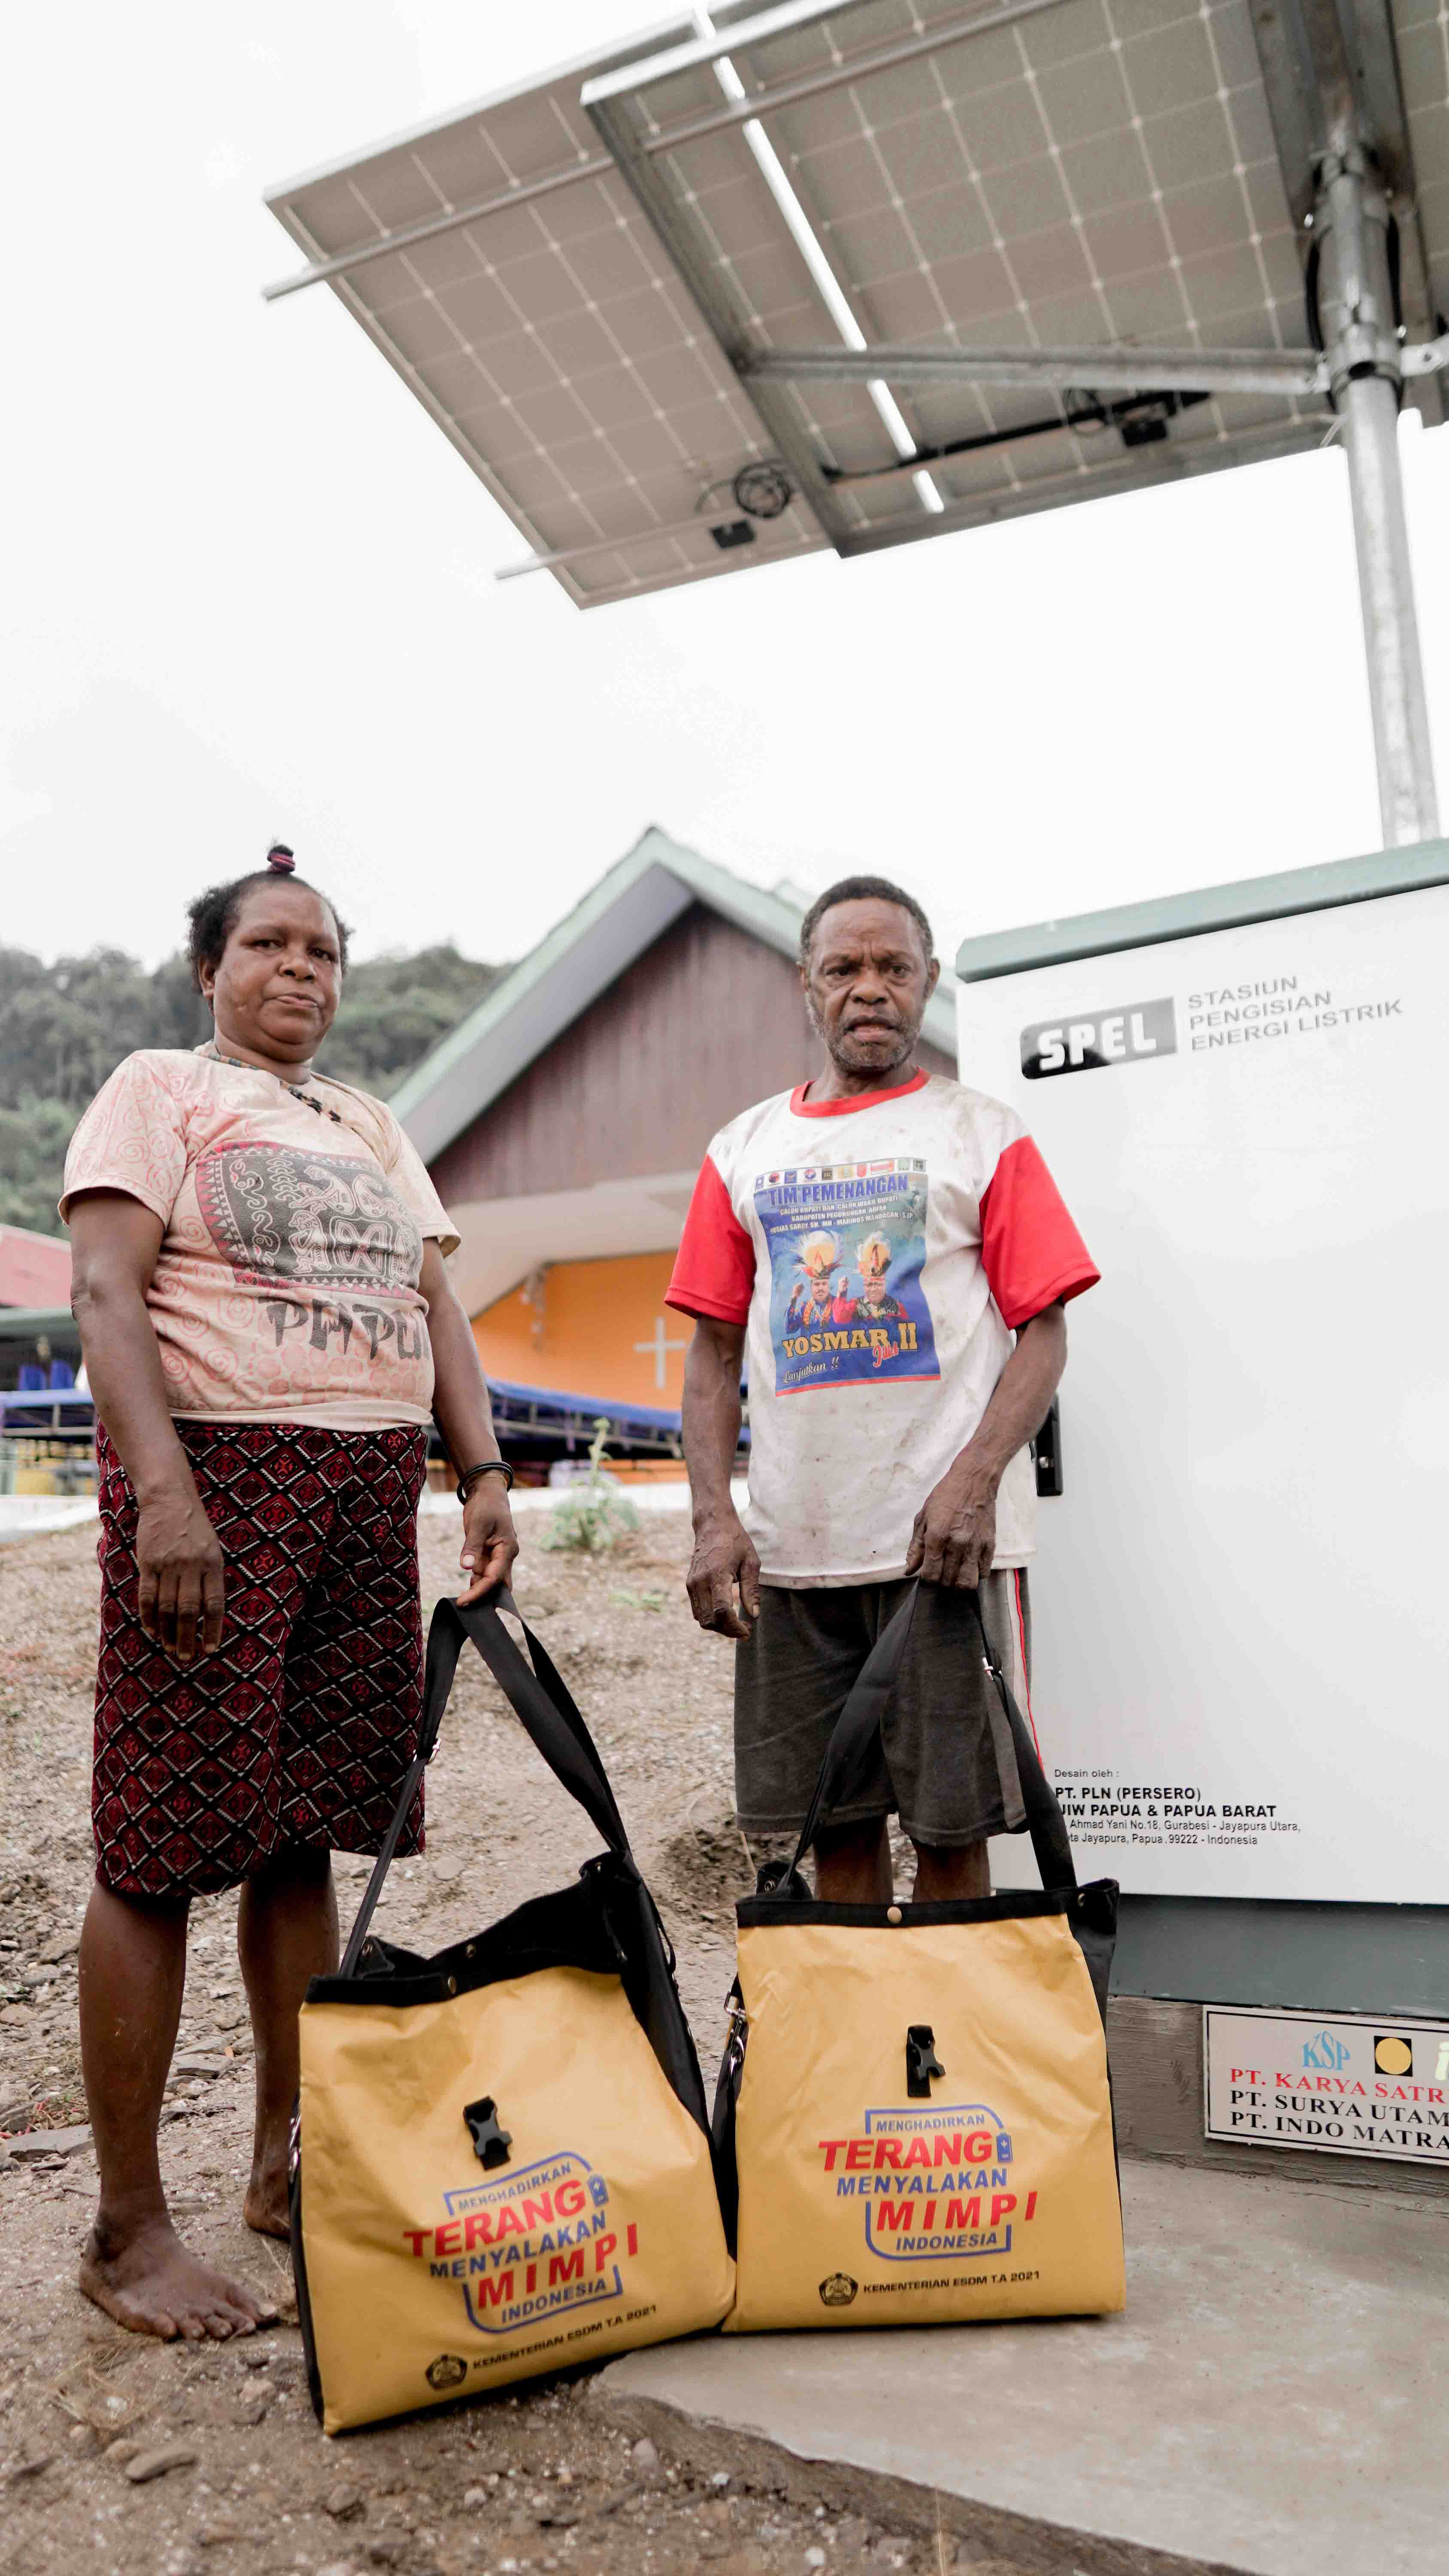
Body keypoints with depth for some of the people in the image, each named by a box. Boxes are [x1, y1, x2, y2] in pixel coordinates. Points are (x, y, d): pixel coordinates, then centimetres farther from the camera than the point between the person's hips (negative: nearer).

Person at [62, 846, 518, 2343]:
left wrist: (482, 1473, 3)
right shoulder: (159, 1092, 4)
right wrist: (162, 1488, -21)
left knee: (303, 1837, 10)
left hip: (369, 1490, 6)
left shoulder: (372, 1128, 22)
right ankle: (127, 2232, 10)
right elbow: (104, 1290, -9)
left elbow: (436, 1307, 16)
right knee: (162, 1850, -3)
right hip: (215, 1473, -6)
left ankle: (284, 2169, 24)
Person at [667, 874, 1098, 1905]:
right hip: (792, 1548, 3)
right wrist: (715, 1518, -1)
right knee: (836, 1819, 11)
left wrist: (973, 1482, -15)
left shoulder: (984, 1134, 5)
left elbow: (1044, 1330, -1)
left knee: (951, 1820, 3)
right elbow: (715, 1351, 11)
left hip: (948, 1539, -3)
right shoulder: (744, 1151, 12)